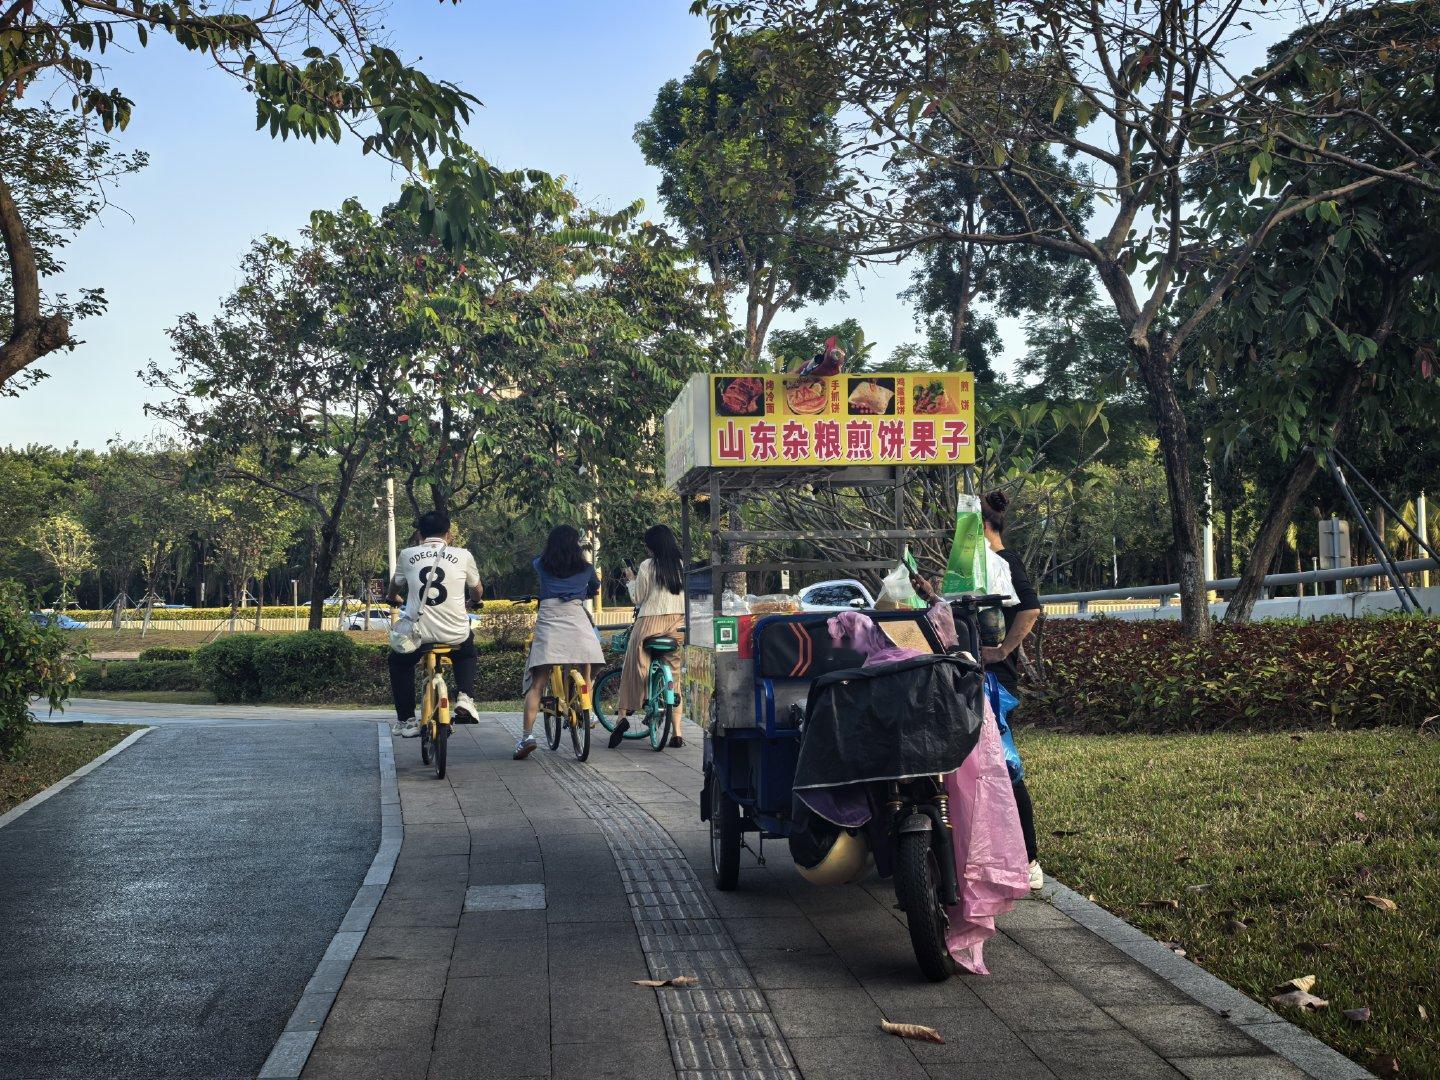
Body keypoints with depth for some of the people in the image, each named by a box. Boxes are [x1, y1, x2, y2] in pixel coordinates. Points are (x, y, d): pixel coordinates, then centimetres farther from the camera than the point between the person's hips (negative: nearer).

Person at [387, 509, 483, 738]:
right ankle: (465, 697, 13)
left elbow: (395, 590, 24)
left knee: (398, 662, 32)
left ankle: (406, 720, 25)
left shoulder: (407, 555, 4)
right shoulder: (463, 556, 2)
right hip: (455, 634, 0)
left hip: (418, 633, 0)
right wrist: (475, 599, 43)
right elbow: (477, 593, 19)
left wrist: (395, 598, 48)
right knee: (466, 654, 36)